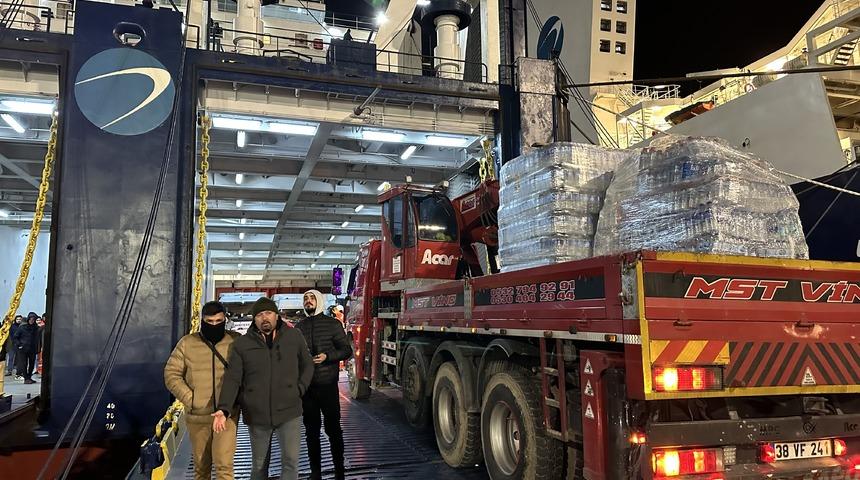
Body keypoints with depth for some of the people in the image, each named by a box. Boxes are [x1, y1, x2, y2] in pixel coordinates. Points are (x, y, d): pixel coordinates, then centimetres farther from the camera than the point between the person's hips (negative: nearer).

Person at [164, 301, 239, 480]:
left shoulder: (236, 342, -2)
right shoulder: (187, 343, 1)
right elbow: (171, 374, 2)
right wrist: (189, 398, -8)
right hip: (197, 416, 2)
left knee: (224, 466, -7)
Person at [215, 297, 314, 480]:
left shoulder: (294, 336, 0)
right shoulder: (242, 344, -1)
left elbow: (307, 365, 12)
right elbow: (232, 378, -5)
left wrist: (299, 389, 0)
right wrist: (224, 409, -17)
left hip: (289, 411, -1)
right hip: (257, 414, 1)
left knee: (291, 461, -4)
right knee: (259, 465, 16)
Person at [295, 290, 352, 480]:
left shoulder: (332, 324, -1)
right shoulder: (299, 327, 9)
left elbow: (347, 350, -1)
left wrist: (327, 356, -17)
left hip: (328, 385, -3)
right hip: (306, 386, 3)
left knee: (333, 429, 2)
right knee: (311, 430, 11)